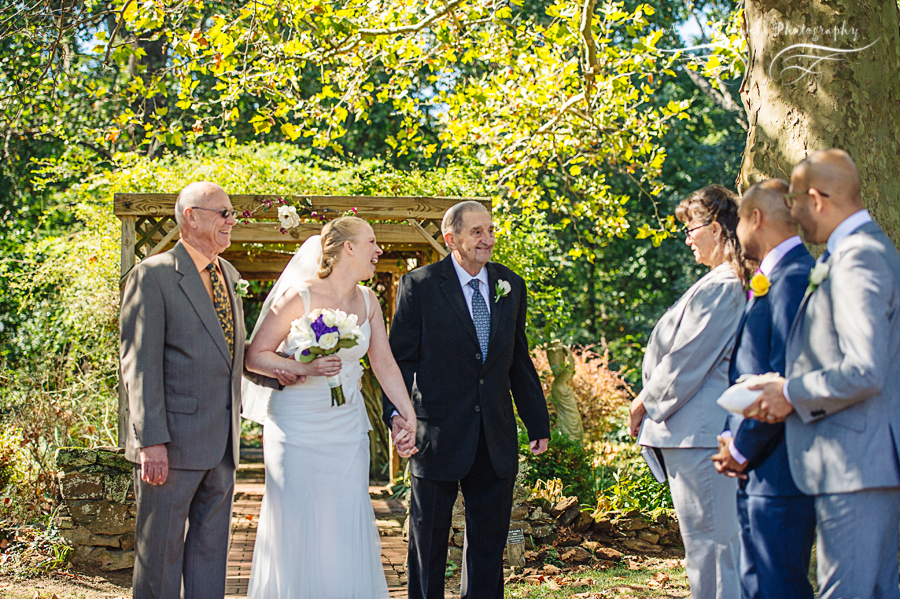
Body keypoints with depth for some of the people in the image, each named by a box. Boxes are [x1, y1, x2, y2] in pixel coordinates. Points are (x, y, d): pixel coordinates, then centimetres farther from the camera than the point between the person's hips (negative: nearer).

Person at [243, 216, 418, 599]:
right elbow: (255, 356, -10)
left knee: (347, 527, 4)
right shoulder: (299, 297, -12)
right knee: (298, 527, 0)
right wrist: (304, 369, -23)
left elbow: (384, 363, 8)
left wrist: (408, 414, -2)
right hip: (299, 427, -5)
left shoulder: (368, 302, 6)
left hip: (348, 430, 5)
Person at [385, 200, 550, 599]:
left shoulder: (511, 286, 8)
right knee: (428, 543, 8)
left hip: (496, 440, 4)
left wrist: (538, 423, 14)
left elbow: (519, 362, 14)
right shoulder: (420, 286, -5)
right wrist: (396, 412, -22)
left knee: (489, 542, 11)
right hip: (438, 434, -4)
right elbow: (400, 358, -6)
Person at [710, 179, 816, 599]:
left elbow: (786, 379, -22)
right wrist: (732, 436, 7)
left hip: (778, 472, -10)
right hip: (756, 472, 10)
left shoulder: (794, 278, -16)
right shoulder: (767, 280, 17)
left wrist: (743, 450, -13)